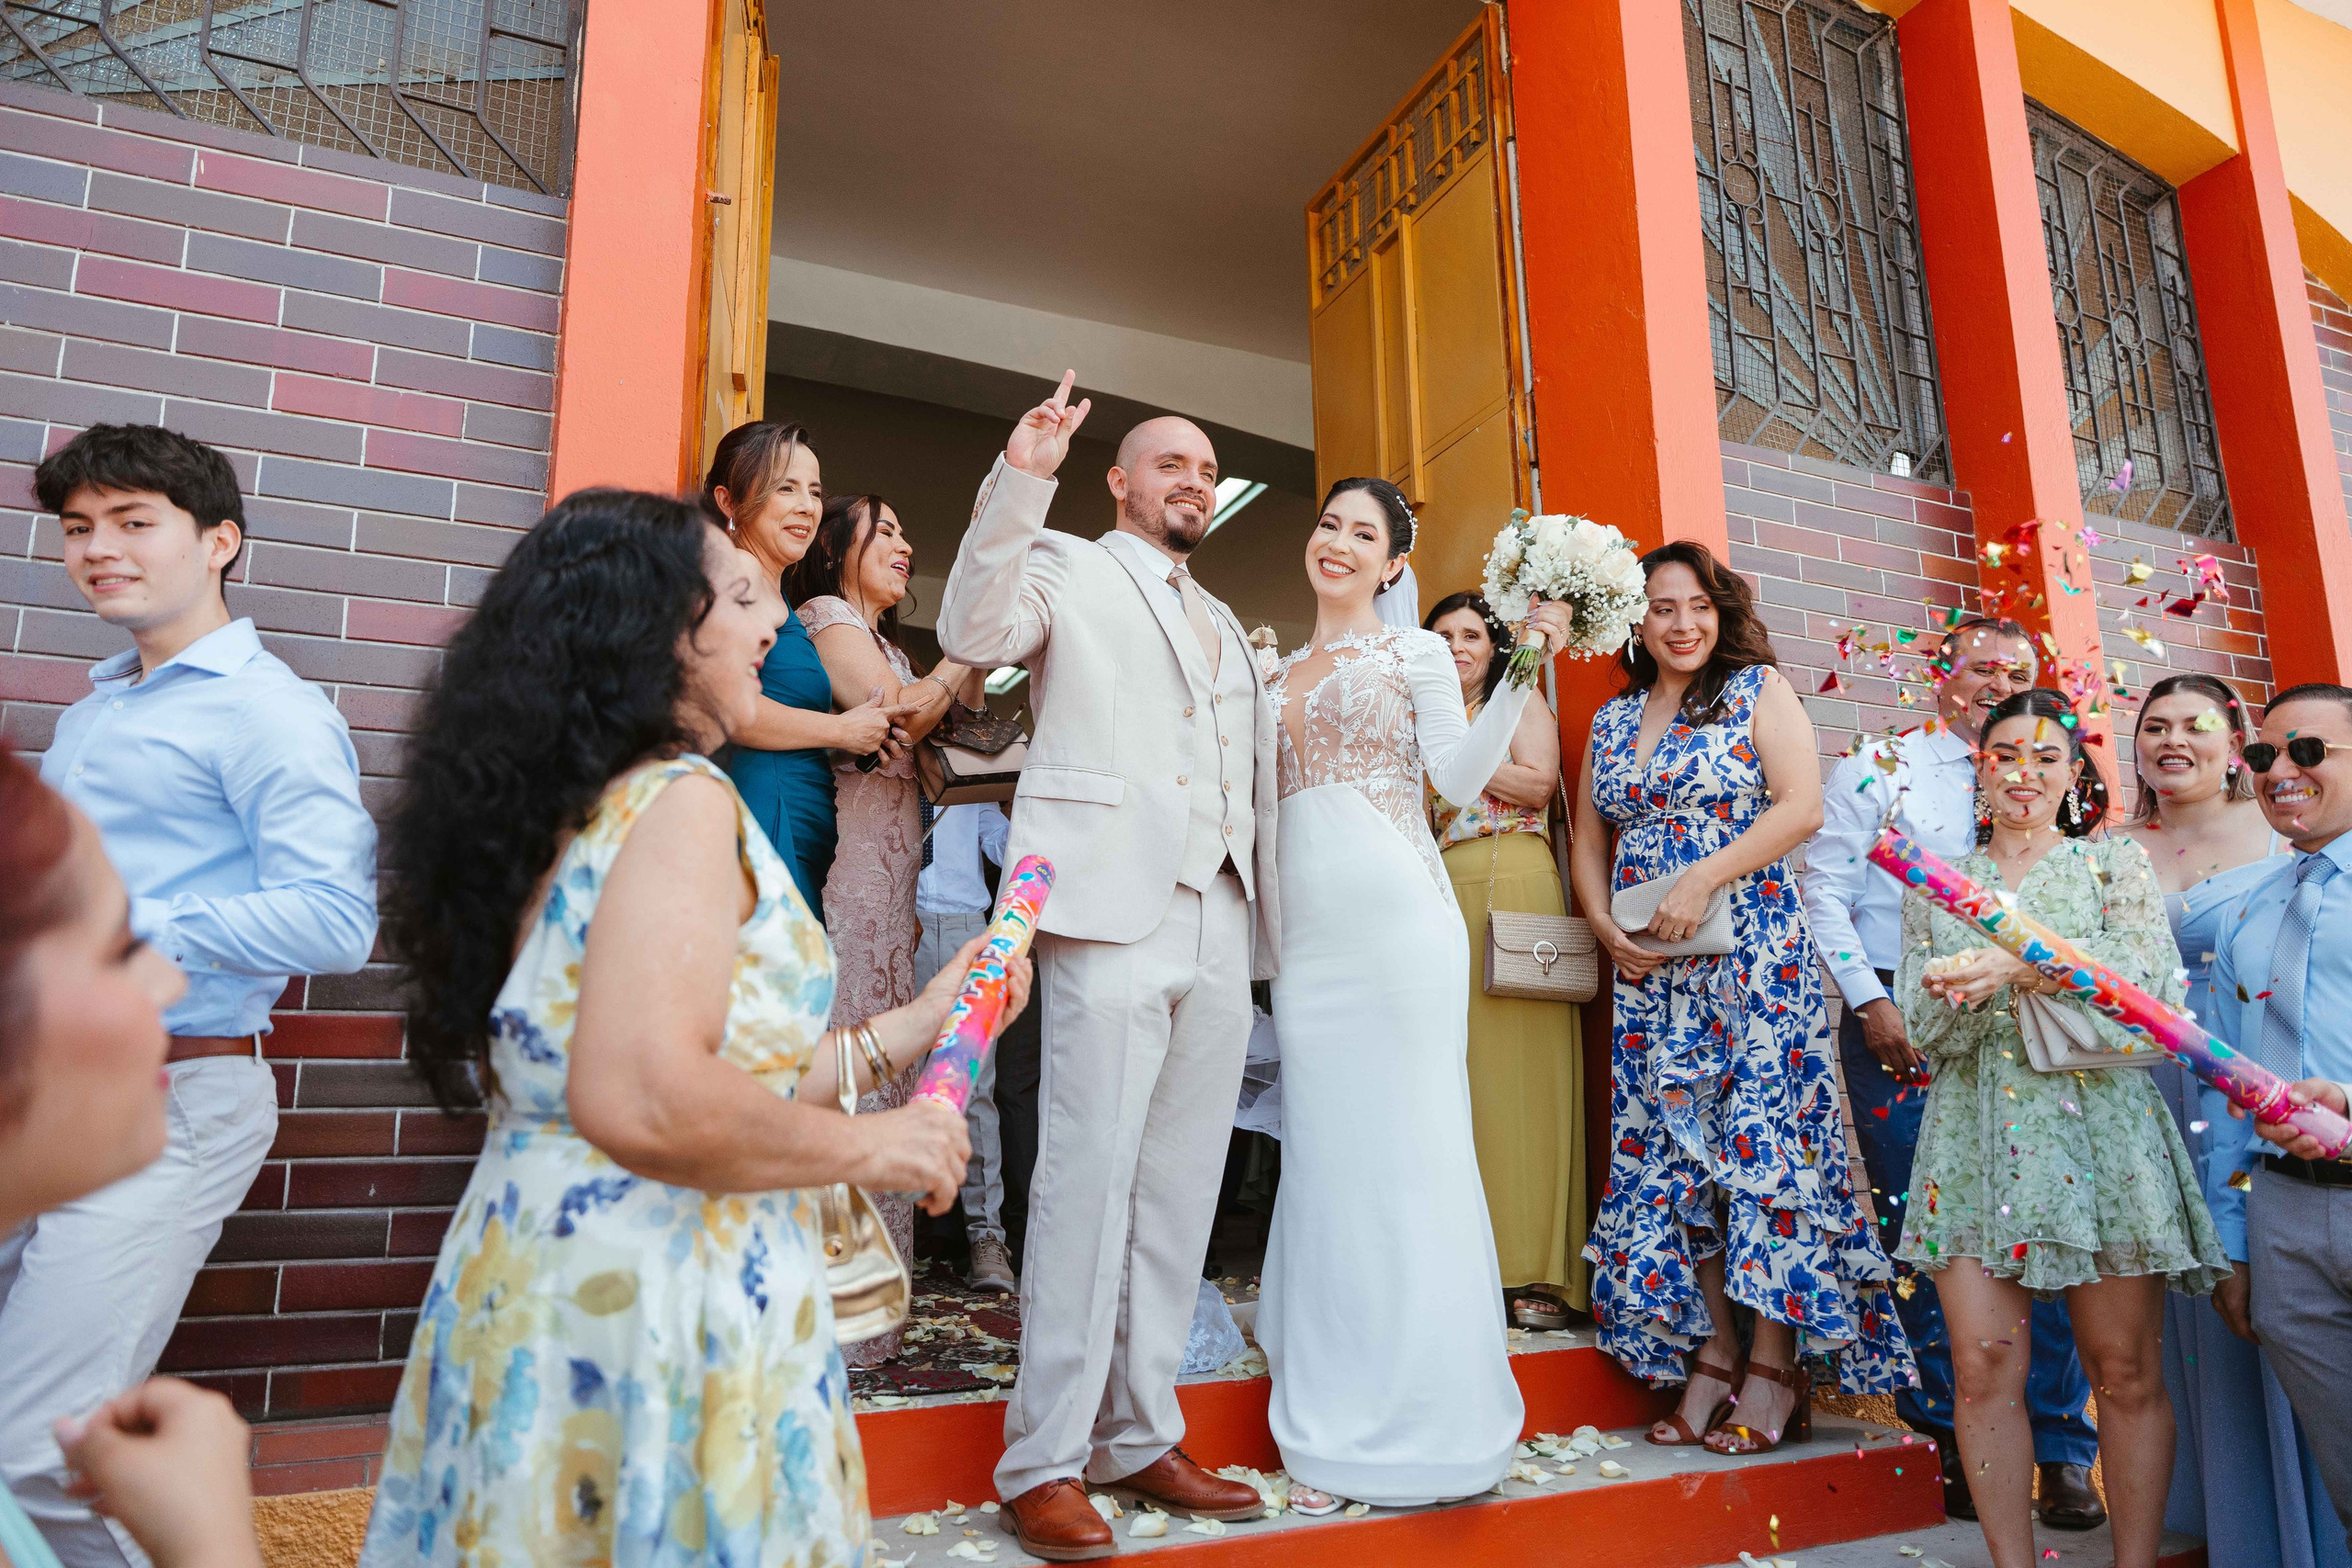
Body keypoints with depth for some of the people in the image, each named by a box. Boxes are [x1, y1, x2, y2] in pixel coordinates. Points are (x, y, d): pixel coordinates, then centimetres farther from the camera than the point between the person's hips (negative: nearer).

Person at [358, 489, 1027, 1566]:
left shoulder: (589, 801, 11)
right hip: (655, 1306, -9)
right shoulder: (680, 799, -17)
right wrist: (868, 1147, -16)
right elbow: (647, 1104, -30)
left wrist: (911, 1027, 16)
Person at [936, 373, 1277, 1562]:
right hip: (1113, 918, -6)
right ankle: (1045, 1465, 1)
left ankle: (1142, 1439, 17)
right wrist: (1020, 479, -21)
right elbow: (973, 633, -11)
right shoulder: (1071, 571, 9)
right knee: (1089, 1183, -9)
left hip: (1222, 928, 7)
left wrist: (1268, 918, 16)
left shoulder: (1225, 627, 27)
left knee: (1179, 1195, 7)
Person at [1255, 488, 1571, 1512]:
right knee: (1325, 1153, 6)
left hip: (1396, 917, -4)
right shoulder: (1274, 673, 20)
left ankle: (1422, 1412, 10)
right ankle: (1336, 1420, 17)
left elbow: (1460, 777, -4)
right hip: (1306, 930, 5)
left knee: (1409, 1148, -2)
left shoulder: (1416, 652, 7)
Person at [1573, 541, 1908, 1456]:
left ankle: (1775, 1365, 4)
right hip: (1649, 970, 5)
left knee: (1758, 1137, -6)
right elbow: (1588, 841, 17)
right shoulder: (1612, 721, 16)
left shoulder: (1759, 690, 3)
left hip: (1751, 954, -5)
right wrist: (1605, 926, 0)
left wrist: (1701, 883, -15)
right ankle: (1711, 1354, 12)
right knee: (1668, 1151, 3)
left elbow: (1801, 805, -9)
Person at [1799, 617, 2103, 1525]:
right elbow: (1826, 888, -3)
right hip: (1899, 1024, -3)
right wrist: (1873, 1005, -10)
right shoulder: (1879, 768, 2)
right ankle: (1952, 1434, 16)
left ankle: (2059, 1447, 15)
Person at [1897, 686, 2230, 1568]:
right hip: (1975, 1139, 1)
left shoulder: (2116, 863, 9)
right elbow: (1923, 1031, 7)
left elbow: (2145, 976, -7)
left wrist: (2020, 964, -19)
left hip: (2098, 1128, -1)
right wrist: (1960, 995, -15)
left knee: (2126, 1371, 2)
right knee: (1984, 1369, -3)